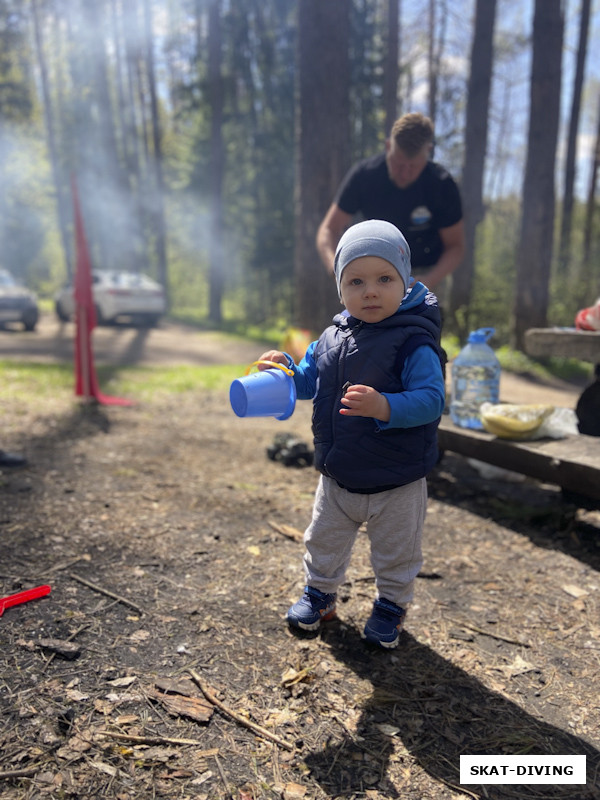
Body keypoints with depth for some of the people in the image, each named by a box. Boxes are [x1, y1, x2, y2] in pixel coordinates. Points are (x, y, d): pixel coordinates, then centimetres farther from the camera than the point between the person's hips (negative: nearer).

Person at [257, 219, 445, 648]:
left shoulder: (415, 343, -20)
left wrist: (386, 407, -43)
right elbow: (310, 382, 9)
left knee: (397, 553, 18)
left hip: (397, 485, -4)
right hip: (337, 478, 5)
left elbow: (431, 399, -27)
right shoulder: (332, 338, -2)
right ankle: (320, 593, 48)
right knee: (324, 541, 23)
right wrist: (286, 370, -12)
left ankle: (391, 605, 45)